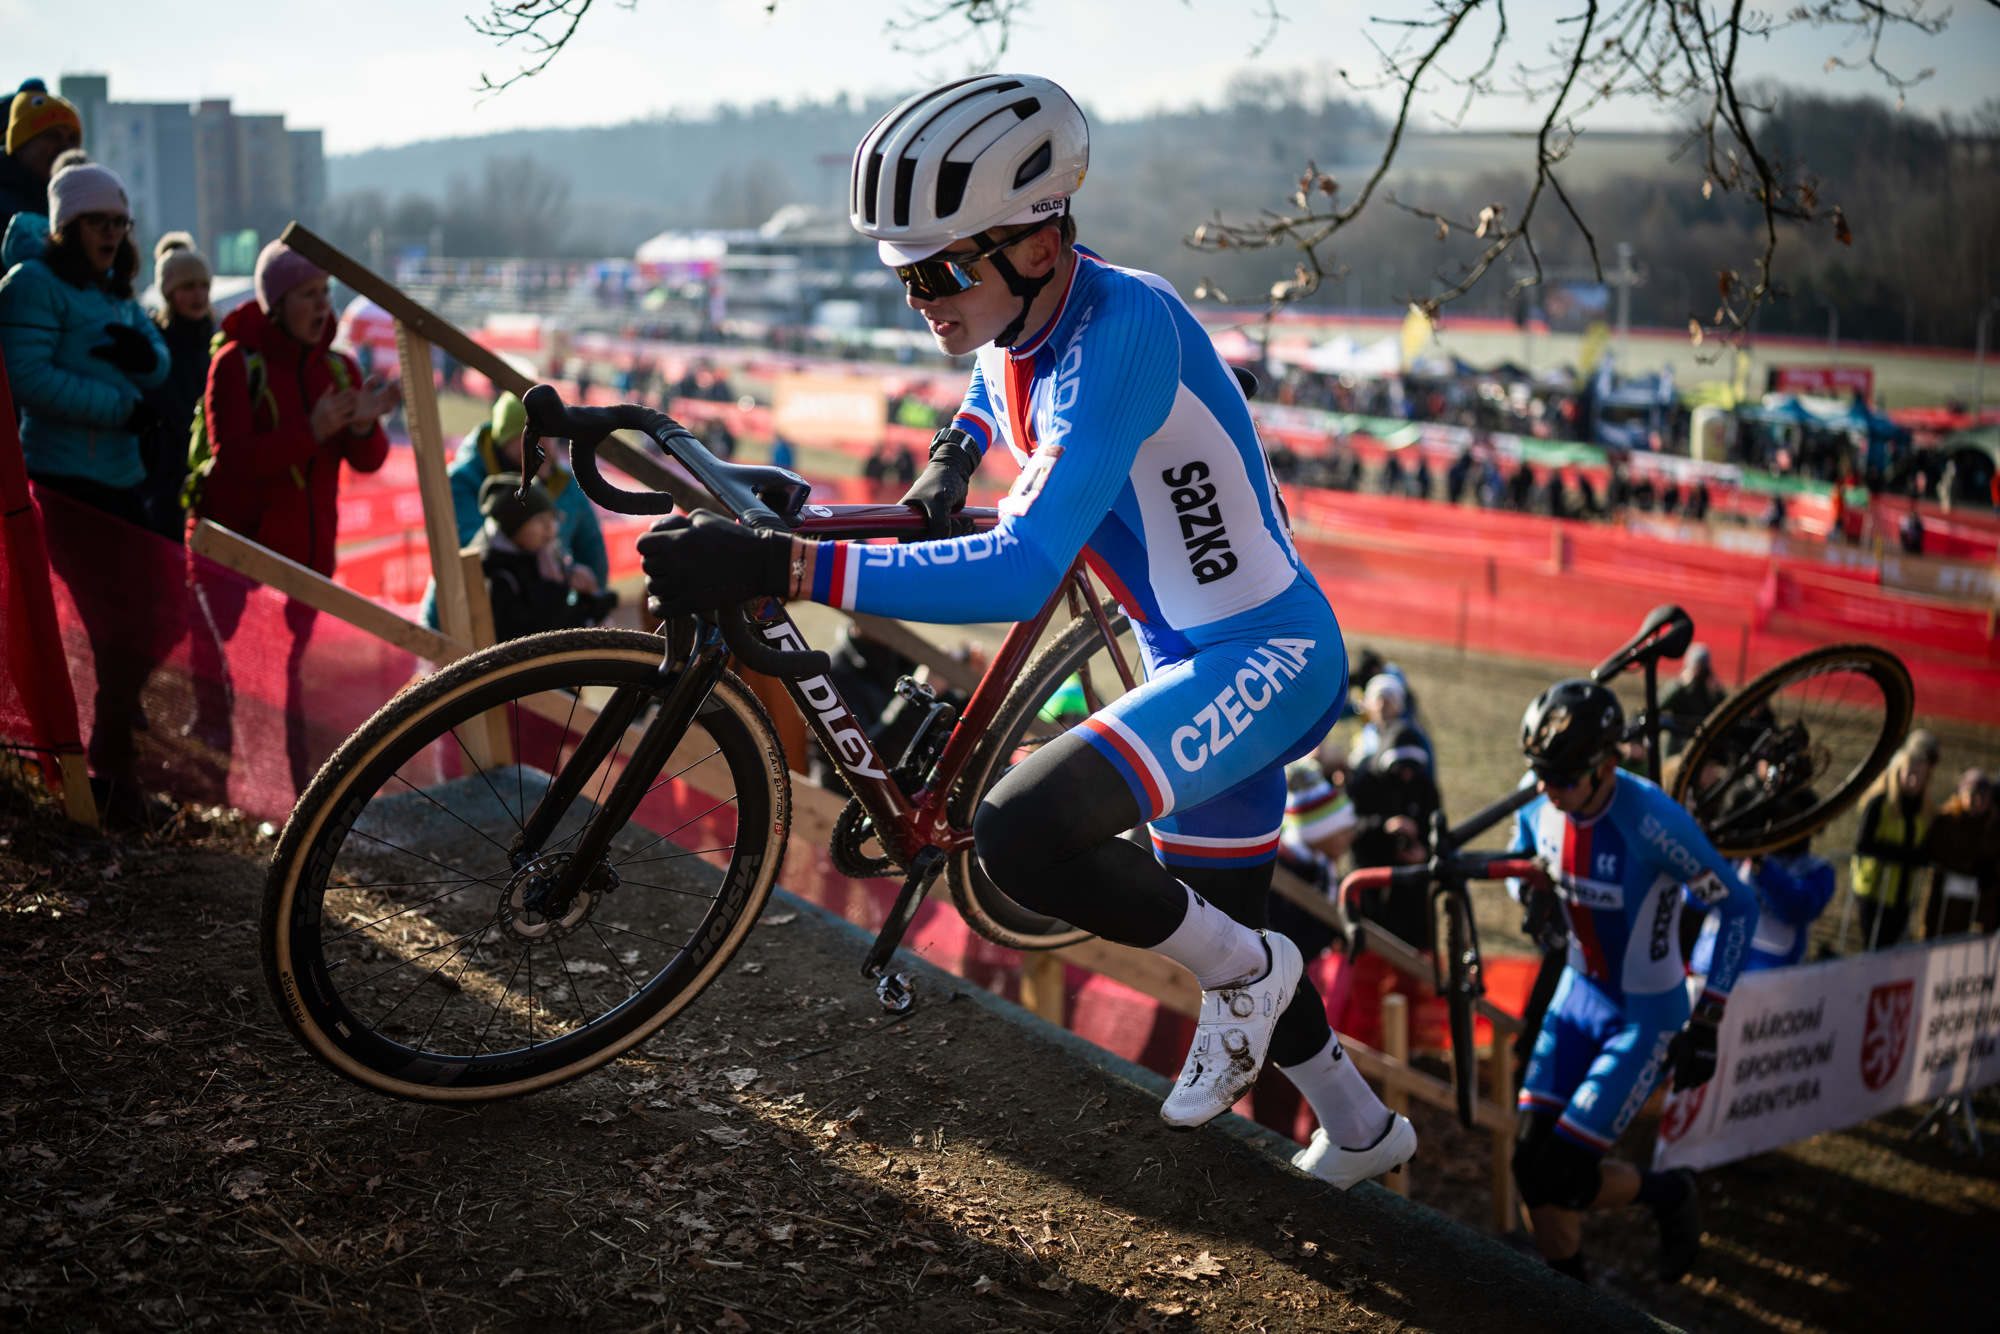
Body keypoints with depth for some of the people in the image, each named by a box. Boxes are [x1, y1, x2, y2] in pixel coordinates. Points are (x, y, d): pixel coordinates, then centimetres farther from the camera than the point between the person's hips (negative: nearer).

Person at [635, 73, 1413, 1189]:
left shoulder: (1121, 329, -28)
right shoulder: (1023, 322, -1)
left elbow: (1021, 574, -38)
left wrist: (783, 568, -42)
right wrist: (951, 460, 7)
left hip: (1270, 657, -9)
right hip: (1197, 665, 9)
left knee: (1023, 834, -29)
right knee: (1217, 930, 21)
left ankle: (1246, 971, -2)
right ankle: (1364, 1135, 46)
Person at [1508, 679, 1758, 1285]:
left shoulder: (1653, 822, -29)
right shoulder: (1540, 808, -9)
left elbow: (1738, 907, -19)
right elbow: (1520, 869, 16)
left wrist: (1706, 1023, -18)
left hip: (1646, 1014, -6)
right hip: (1578, 992, 6)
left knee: (1561, 1174, -11)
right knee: (1530, 1160, -1)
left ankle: (1666, 1195, 19)